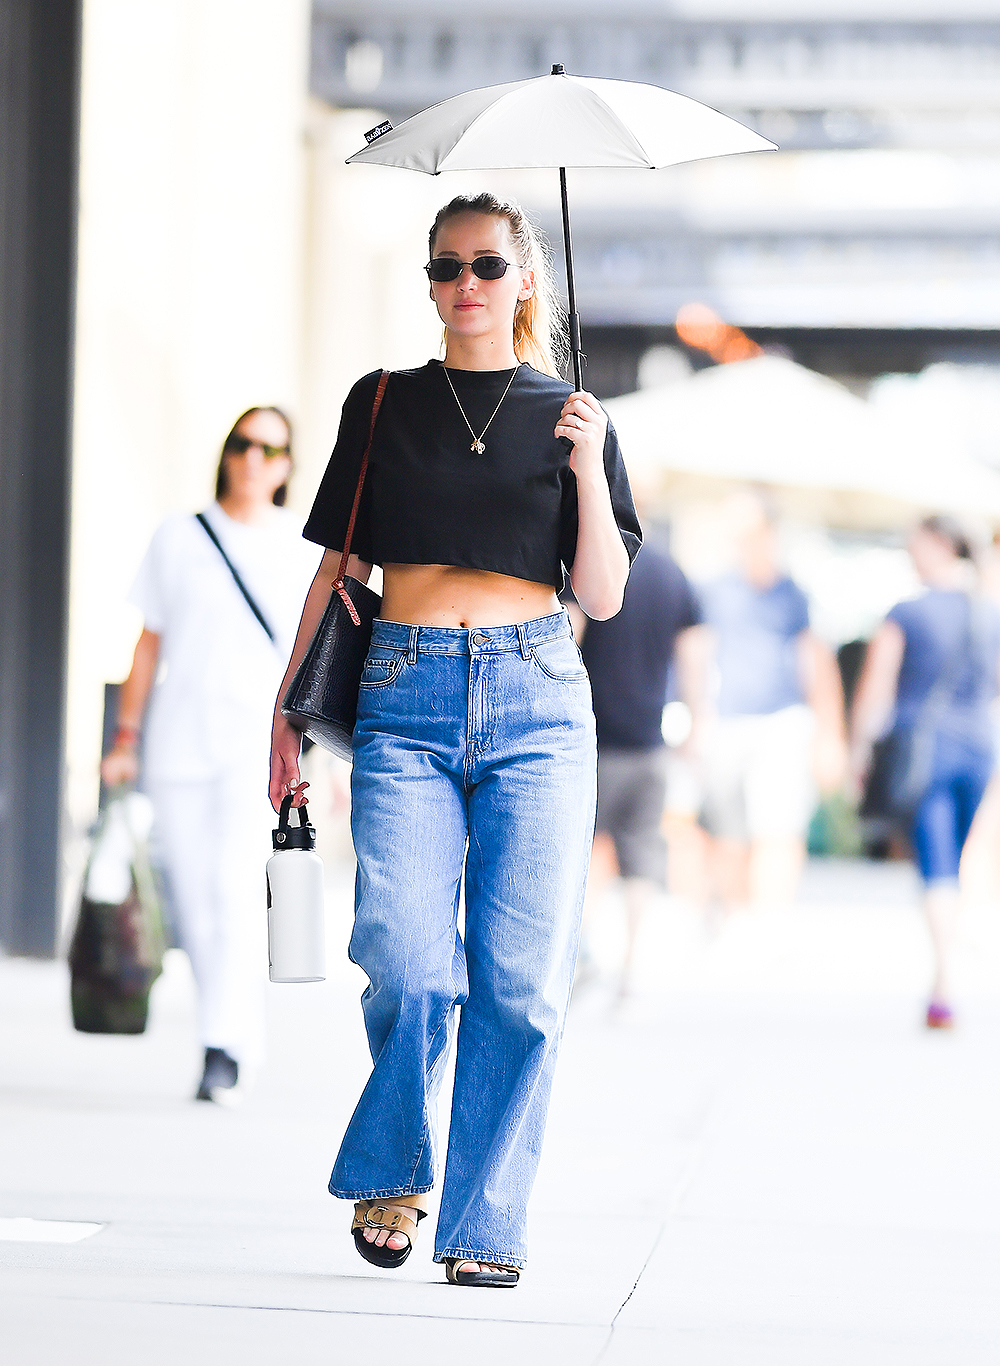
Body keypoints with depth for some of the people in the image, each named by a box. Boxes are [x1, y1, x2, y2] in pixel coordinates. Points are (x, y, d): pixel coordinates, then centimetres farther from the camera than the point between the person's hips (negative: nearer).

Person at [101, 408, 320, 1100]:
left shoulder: (307, 549, 6)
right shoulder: (179, 537, 10)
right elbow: (149, 645, 12)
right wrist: (127, 739, 7)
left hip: (263, 740, -3)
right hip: (180, 744, 3)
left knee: (237, 883, -20)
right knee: (196, 902, 4)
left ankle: (223, 1047, -22)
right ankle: (247, 1042, 20)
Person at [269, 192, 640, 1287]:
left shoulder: (569, 417, 11)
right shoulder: (382, 404, 13)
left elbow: (603, 597, 6)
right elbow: (338, 565, 16)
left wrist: (587, 474, -8)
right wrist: (290, 705, 11)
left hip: (535, 698, 0)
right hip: (405, 695, 0)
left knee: (520, 980, -6)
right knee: (411, 969, -14)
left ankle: (482, 1227, 3)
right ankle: (390, 1171, 12)